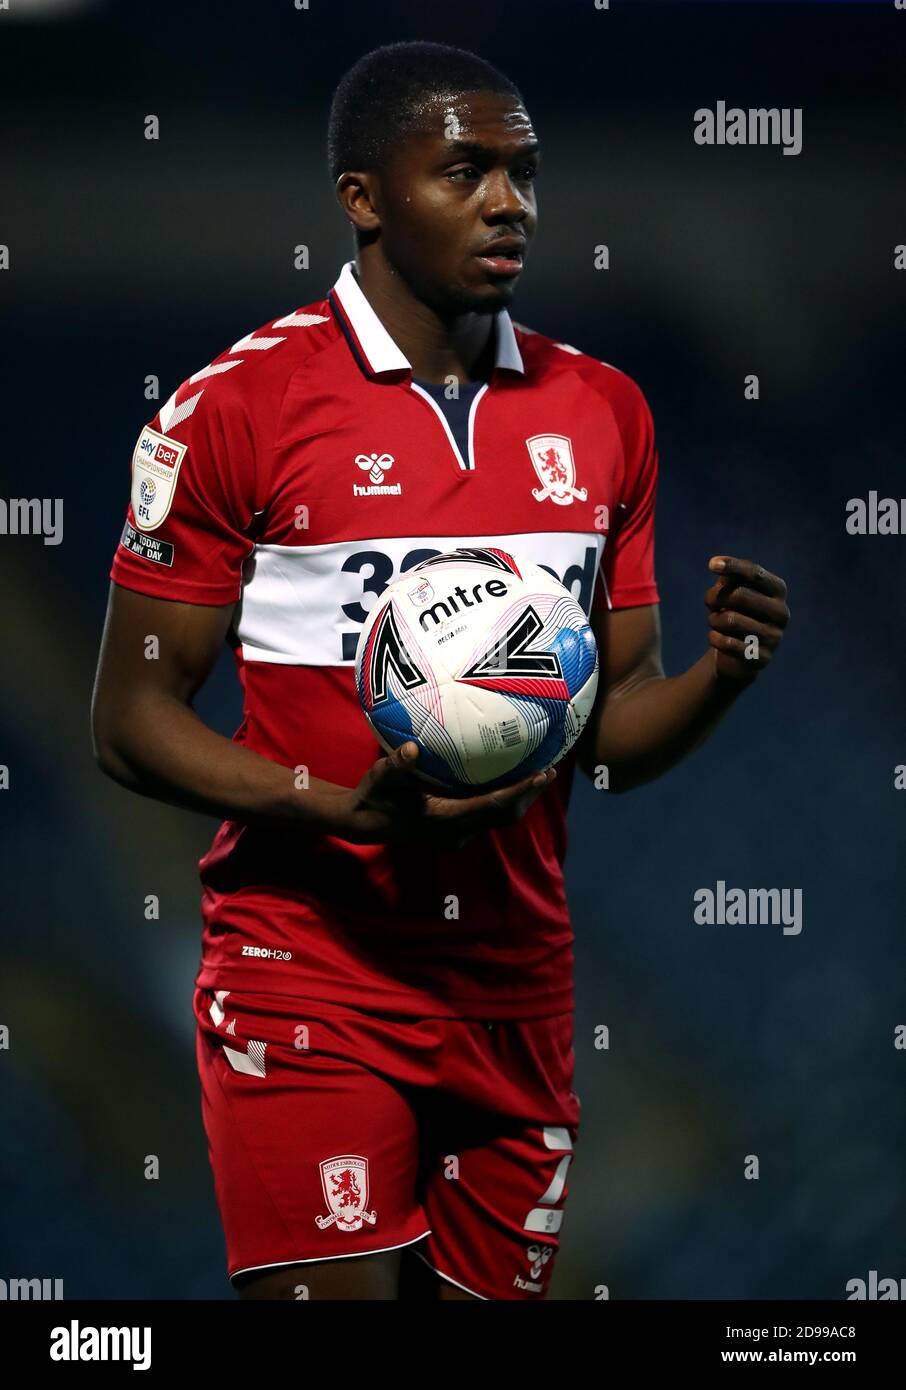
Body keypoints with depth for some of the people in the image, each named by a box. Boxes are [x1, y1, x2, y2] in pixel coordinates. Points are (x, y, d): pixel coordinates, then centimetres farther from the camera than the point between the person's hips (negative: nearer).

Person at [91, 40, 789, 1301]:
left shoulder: (603, 413, 10)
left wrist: (719, 677, -9)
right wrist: (348, 810, -20)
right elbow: (130, 721, -5)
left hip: (518, 993, 5)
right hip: (307, 982, -5)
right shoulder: (239, 408, -6)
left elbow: (613, 729, 14)